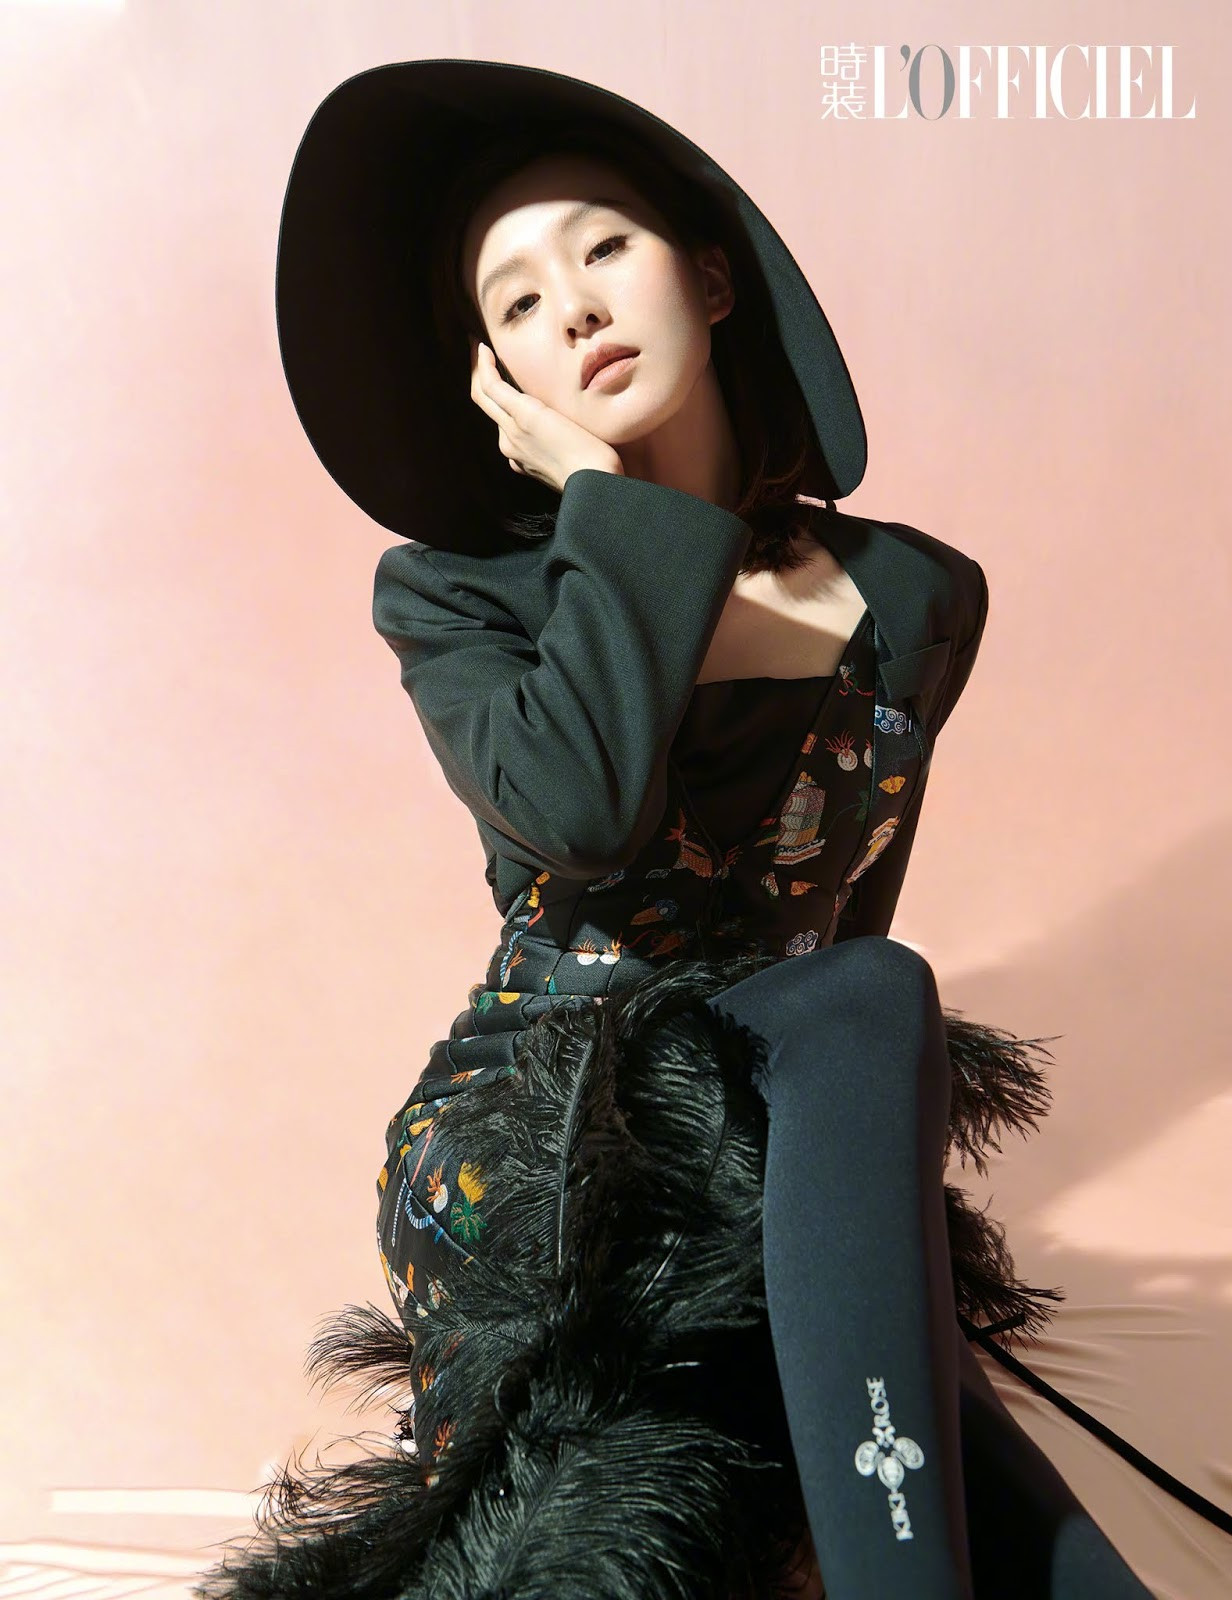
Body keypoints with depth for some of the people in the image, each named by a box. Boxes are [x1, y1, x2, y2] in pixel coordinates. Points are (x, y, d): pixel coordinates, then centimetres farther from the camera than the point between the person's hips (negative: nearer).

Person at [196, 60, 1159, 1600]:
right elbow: (576, 809, -24)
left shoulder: (916, 603, 5)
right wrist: (604, 495, -14)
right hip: (527, 1166, -3)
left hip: (786, 1136, 4)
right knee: (876, 999, -31)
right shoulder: (456, 593, -2)